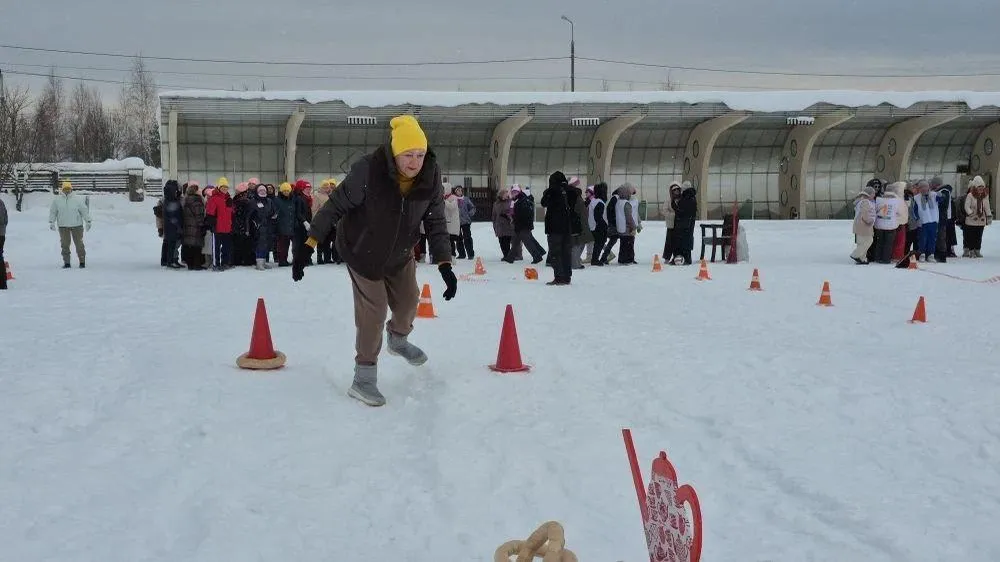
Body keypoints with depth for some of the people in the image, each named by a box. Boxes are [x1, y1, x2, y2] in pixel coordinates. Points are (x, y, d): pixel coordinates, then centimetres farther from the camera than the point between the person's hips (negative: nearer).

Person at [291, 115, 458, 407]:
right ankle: (363, 378, 7)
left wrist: (444, 264, -17)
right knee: (373, 311, -7)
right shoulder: (368, 171, -34)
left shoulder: (430, 177, -21)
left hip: (400, 254, 5)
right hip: (362, 251, -5)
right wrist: (309, 245, -27)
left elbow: (436, 222, -12)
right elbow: (335, 206, -26)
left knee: (408, 301, 17)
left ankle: (398, 340, 51)